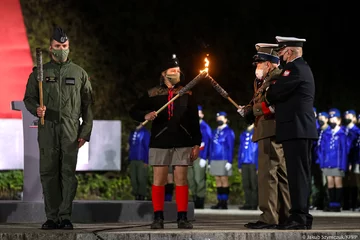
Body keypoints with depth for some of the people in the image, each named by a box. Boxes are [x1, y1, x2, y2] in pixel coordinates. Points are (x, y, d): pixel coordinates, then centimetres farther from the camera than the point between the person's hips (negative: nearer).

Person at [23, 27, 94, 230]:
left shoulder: (79, 73, 12)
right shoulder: (40, 72, 11)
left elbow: (88, 105, 10)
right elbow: (29, 97, 12)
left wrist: (85, 132, 3)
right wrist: (36, 108, -11)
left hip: (71, 130, -1)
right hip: (47, 129, 1)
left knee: (68, 172, -7)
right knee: (48, 173, 1)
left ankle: (65, 216, -4)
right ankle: (52, 217, 7)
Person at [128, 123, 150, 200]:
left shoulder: (145, 132, -4)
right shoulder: (132, 133, 14)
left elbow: (147, 147, -6)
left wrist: (146, 161, -10)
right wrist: (129, 160, 12)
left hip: (142, 161, -5)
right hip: (133, 161, 6)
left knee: (141, 179, -6)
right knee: (134, 180, 4)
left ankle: (142, 197, 0)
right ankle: (136, 197, 9)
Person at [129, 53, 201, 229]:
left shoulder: (187, 94, 7)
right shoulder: (153, 94, 4)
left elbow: (194, 121, 7)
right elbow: (134, 111, 7)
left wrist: (196, 144, 1)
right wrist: (145, 115, -14)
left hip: (182, 143, 0)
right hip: (160, 142, 0)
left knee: (181, 179, 0)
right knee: (159, 180, 0)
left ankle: (182, 217, 3)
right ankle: (158, 218, 5)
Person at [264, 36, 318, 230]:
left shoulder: (295, 68, -12)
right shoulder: (302, 67, 21)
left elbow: (276, 92, -17)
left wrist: (267, 97, 4)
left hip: (295, 128, -10)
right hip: (303, 128, 10)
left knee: (297, 173, -11)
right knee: (301, 173, 11)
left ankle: (298, 217, -14)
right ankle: (303, 217, 14)